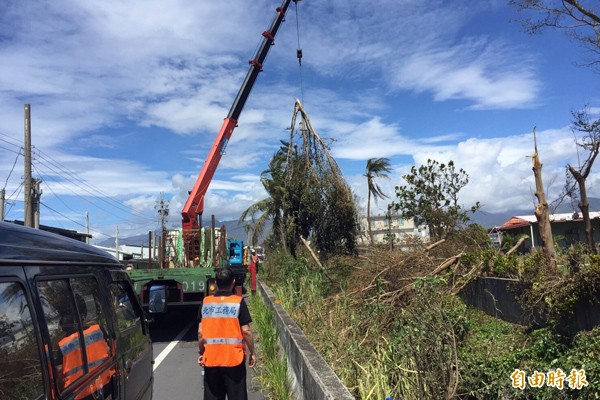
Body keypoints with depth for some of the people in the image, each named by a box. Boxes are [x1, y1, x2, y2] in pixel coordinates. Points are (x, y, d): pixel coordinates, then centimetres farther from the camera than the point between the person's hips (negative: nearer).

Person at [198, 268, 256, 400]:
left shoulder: (206, 302, 0)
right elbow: (246, 331, -10)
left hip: (211, 359, 3)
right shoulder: (239, 302, -9)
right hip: (234, 359, -3)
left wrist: (201, 353, 13)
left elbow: (200, 332, 1)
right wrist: (252, 353, 2)